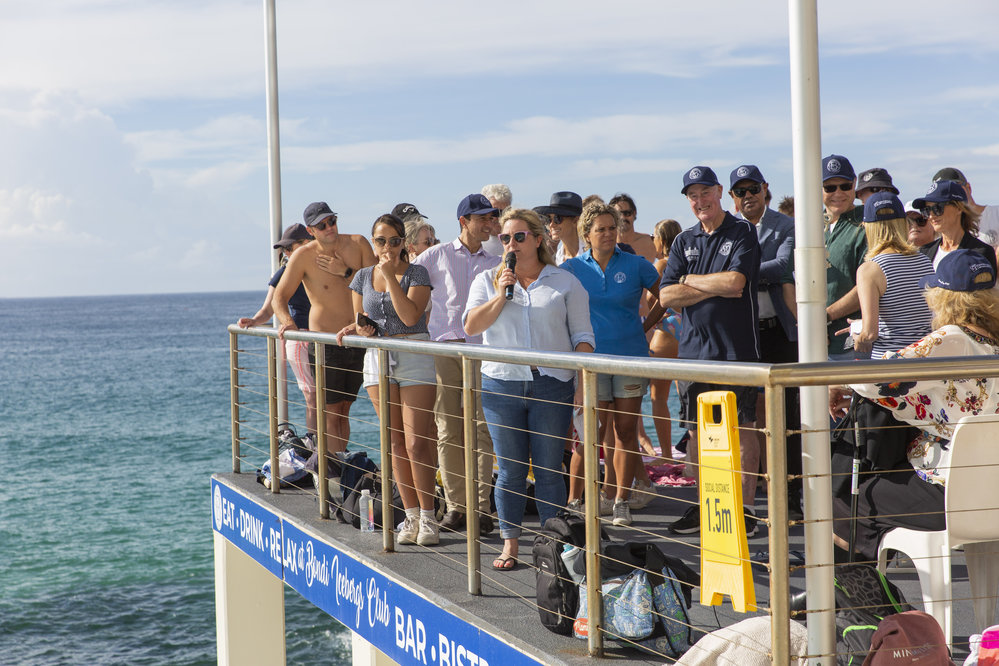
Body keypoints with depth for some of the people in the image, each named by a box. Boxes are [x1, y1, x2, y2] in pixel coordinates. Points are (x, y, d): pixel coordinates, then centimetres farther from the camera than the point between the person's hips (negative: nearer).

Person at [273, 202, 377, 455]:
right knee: (331, 412, -6)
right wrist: (287, 322, -26)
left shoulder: (357, 244, 1)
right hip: (325, 343, -3)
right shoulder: (304, 256, -7)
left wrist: (347, 272, -14)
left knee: (344, 410, 13)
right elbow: (279, 297, -7)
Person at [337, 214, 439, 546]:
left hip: (414, 356, -4)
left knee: (416, 443, -9)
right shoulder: (363, 277, 11)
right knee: (396, 443, 5)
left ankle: (428, 517, 0)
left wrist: (391, 276, -17)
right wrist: (358, 329, -7)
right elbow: (360, 320, 16)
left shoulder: (417, 273, -3)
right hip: (378, 357, 4)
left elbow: (410, 316, -16)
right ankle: (411, 515, 11)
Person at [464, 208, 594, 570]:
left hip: (552, 385, -1)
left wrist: (583, 377, -5)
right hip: (502, 385, 1)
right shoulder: (487, 281, 12)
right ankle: (510, 543, 11)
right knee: (510, 470, 3)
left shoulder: (564, 282, 8)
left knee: (549, 469, -1)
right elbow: (471, 326, 0)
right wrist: (501, 295, -10)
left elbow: (582, 334, 6)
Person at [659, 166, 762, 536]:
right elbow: (666, 296, 3)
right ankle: (704, 505, 18)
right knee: (697, 430, 8)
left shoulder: (742, 234, -1)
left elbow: (736, 282, -16)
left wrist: (690, 280, -2)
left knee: (742, 430, -1)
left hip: (736, 348, -5)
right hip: (694, 349, 5)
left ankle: (745, 509, 4)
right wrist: (716, 288, -8)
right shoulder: (684, 242, 14)